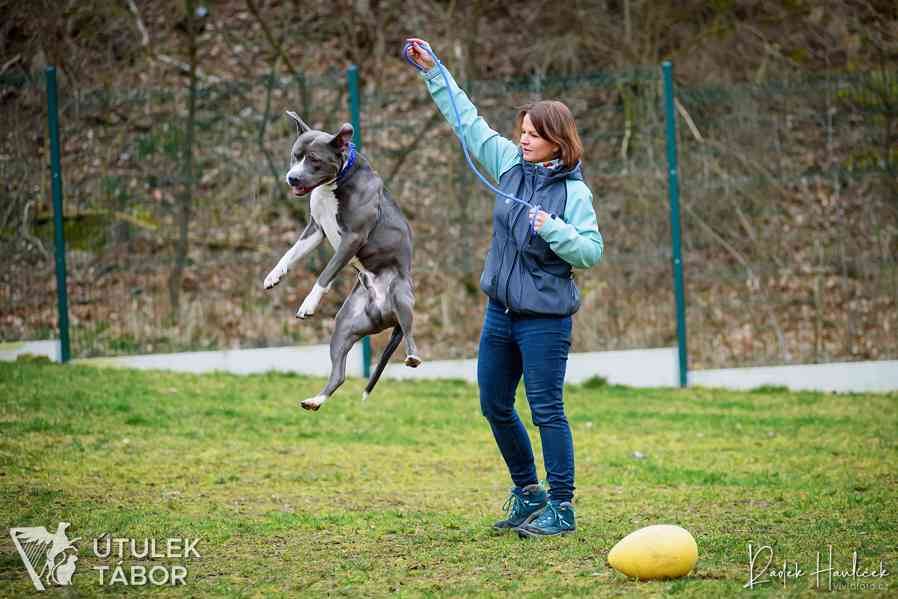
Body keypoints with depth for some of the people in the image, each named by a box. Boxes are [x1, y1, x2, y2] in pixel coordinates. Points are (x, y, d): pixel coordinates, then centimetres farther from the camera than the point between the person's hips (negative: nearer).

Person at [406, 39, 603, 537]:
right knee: (495, 407, 14)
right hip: (501, 310, 7)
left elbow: (592, 252, -13)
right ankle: (527, 493, 30)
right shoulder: (512, 164, 4)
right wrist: (432, 71, 8)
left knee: (547, 411, -4)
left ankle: (561, 509, 4)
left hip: (545, 318, -7)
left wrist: (554, 229, -28)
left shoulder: (574, 192, -11)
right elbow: (468, 122, 10)